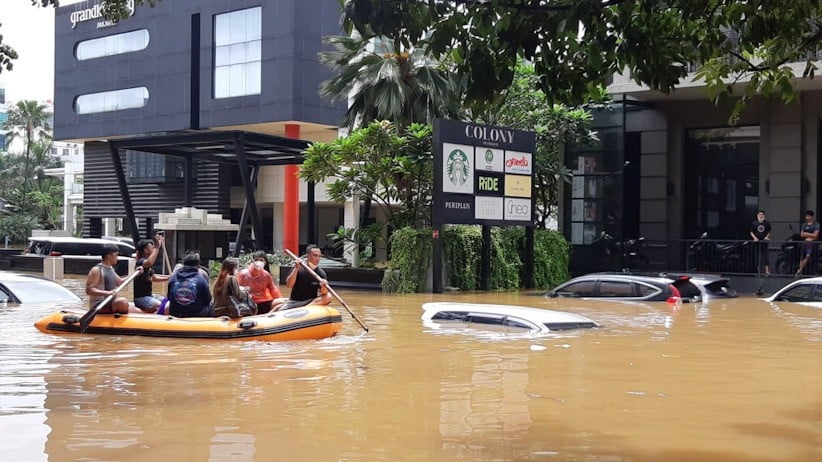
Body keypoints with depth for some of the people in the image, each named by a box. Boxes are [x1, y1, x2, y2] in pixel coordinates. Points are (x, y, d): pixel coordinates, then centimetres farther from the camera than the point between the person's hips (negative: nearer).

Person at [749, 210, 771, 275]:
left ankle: (767, 271, -8)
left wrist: (767, 237, -8)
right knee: (758, 256, 5)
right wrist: (754, 237, -11)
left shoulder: (767, 223, 2)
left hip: (764, 241, -1)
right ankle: (758, 271, 14)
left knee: (765, 255, -7)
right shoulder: (754, 223, 1)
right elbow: (751, 232, 6)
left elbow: (769, 232, 10)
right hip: (757, 241, 1)